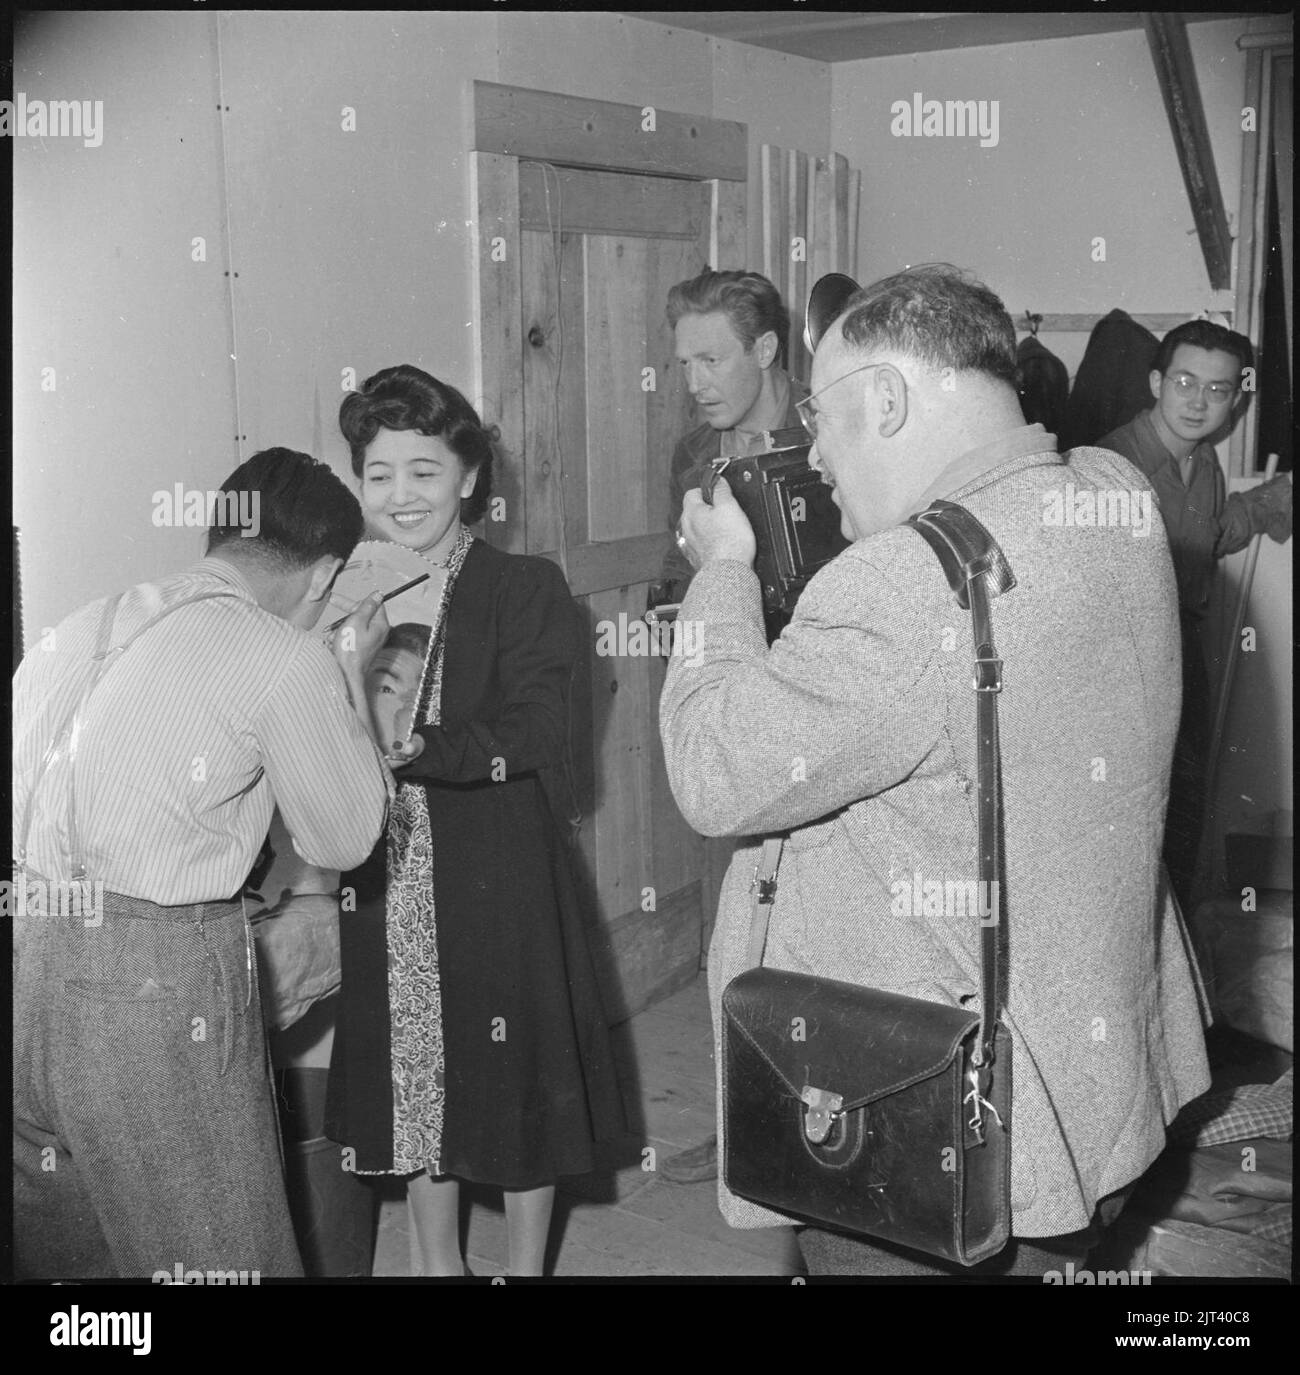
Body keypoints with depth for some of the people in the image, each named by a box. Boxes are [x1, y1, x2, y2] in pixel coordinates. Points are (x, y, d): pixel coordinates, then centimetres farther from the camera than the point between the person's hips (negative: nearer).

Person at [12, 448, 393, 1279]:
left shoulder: (84, 627, 10)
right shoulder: (286, 657, -8)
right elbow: (345, 840, 3)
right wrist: (352, 675, 12)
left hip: (31, 952, 7)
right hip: (151, 984, -7)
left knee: (65, 1249, 22)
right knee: (217, 1256, 10)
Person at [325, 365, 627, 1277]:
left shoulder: (527, 591, -6)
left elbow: (526, 738, -16)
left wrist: (419, 749, -29)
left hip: (500, 884, -3)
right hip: (387, 891, 3)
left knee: (515, 1084, 8)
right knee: (412, 1084, 15)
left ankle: (527, 1267, 29)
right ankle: (438, 1262, 35)